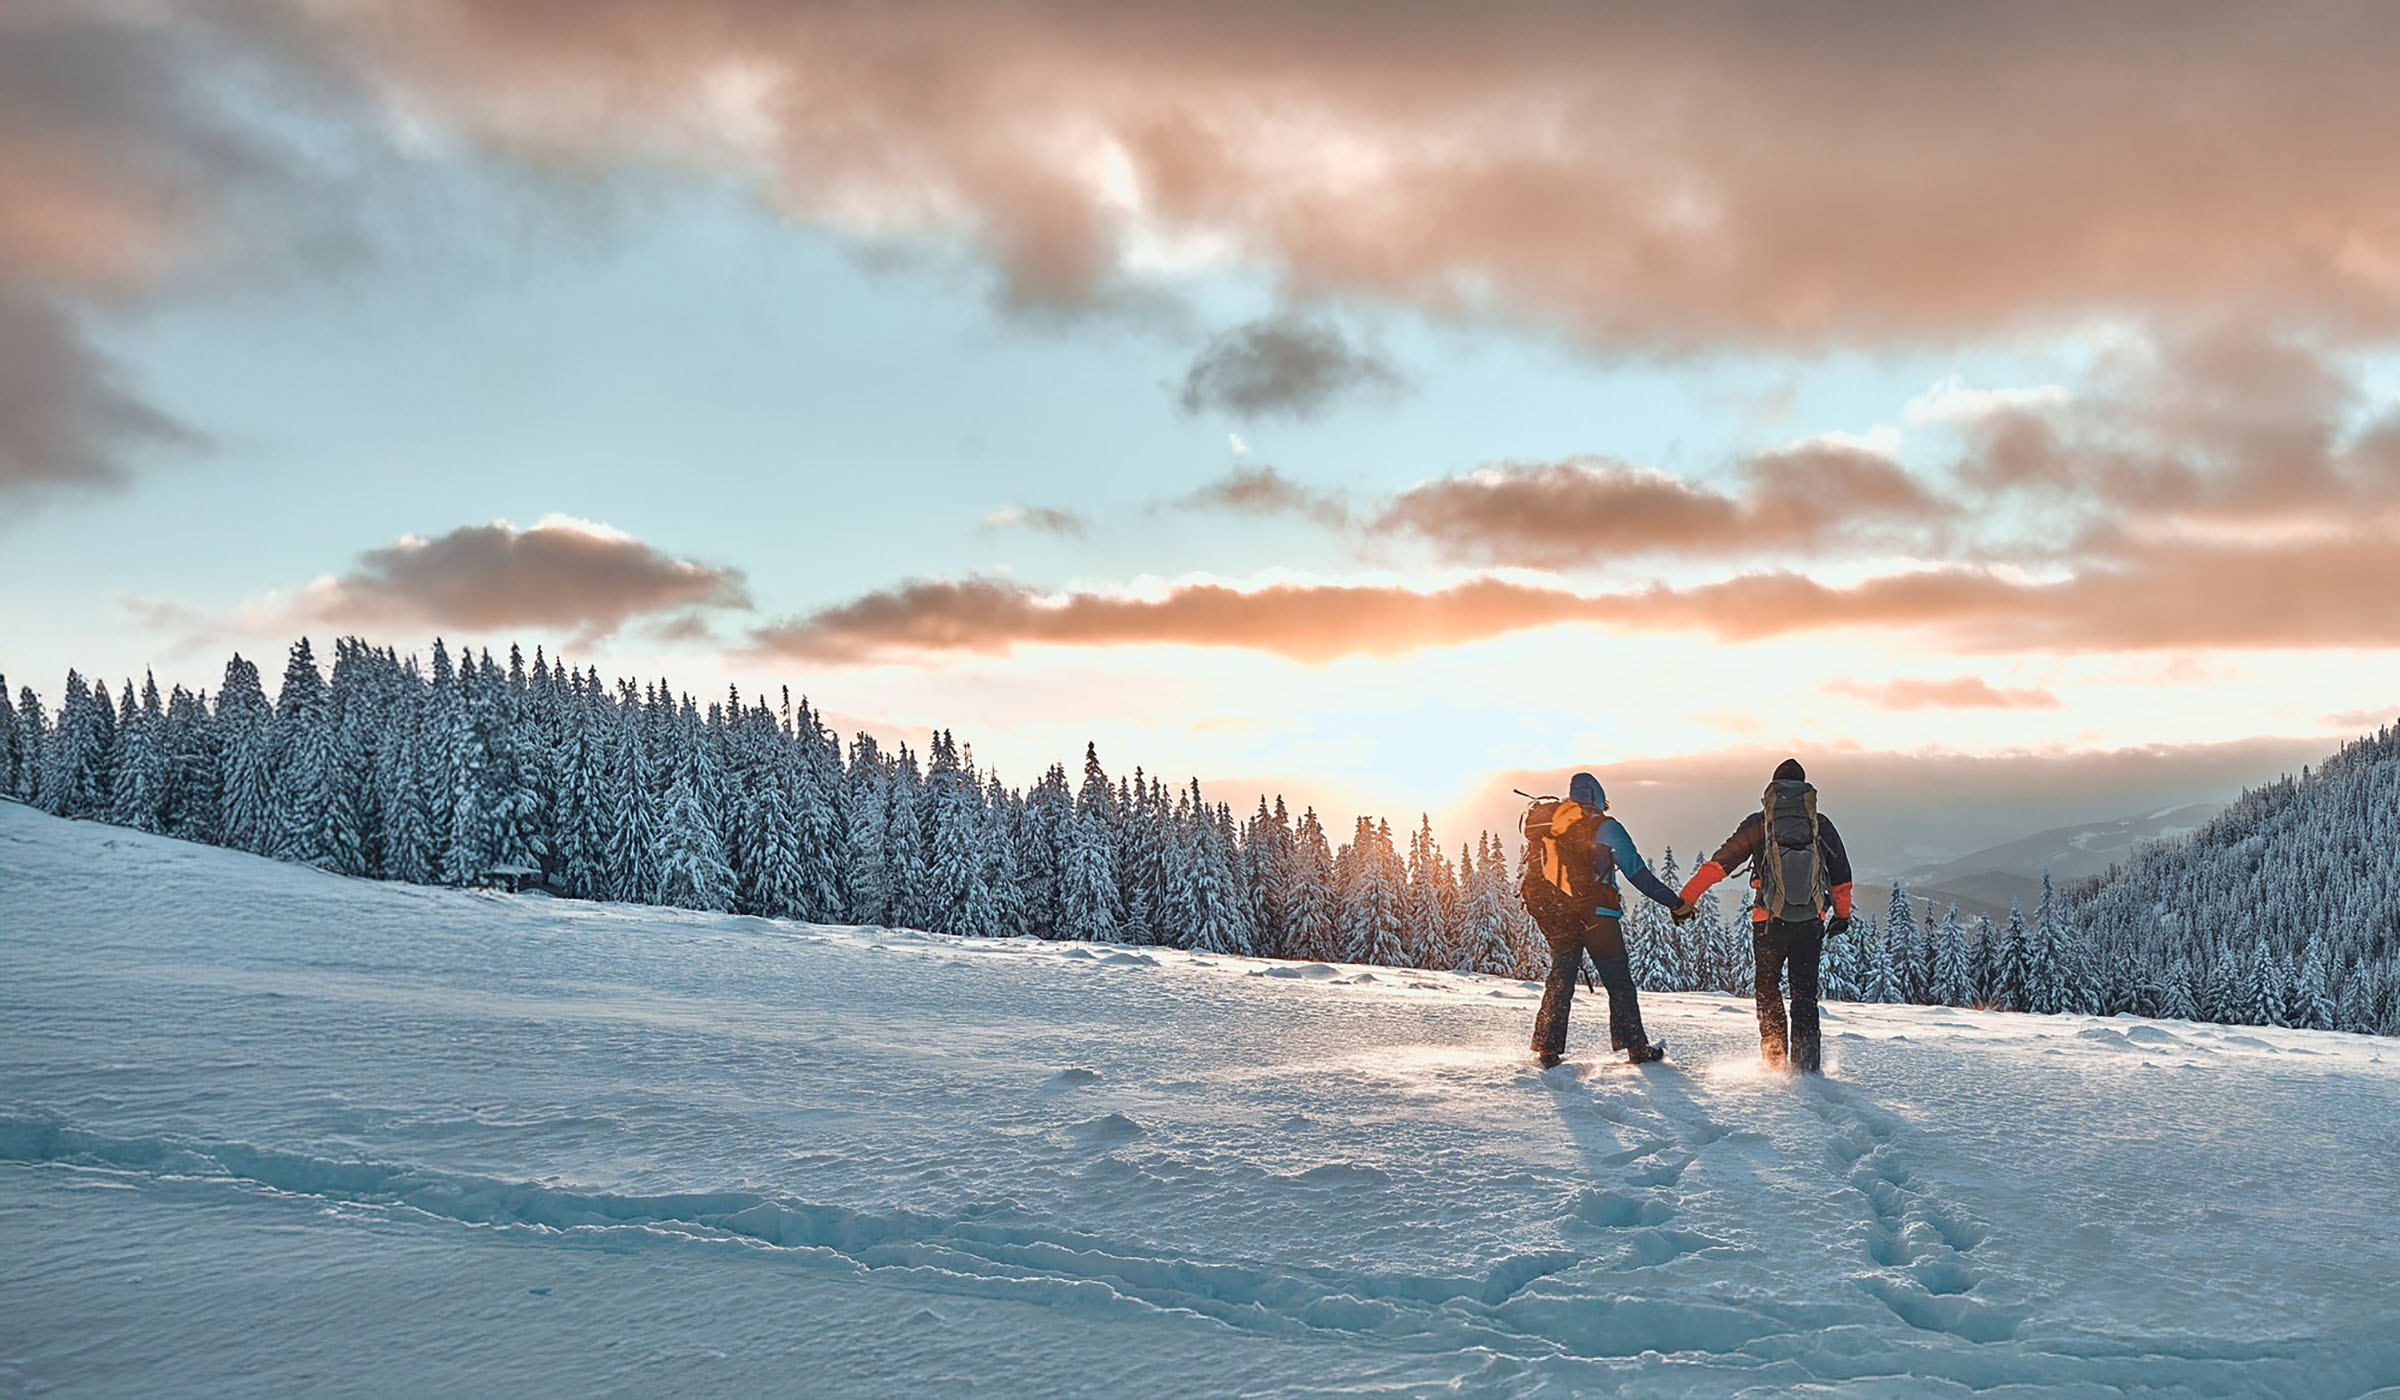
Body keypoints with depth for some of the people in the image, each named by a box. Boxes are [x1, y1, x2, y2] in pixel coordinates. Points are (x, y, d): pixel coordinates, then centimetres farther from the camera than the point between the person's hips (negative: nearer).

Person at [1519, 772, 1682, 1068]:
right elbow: (1637, 872, -5)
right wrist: (1674, 901, 0)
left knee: (1560, 978, 11)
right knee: (1619, 982, 4)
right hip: (1596, 914, -5)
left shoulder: (1548, 827, 10)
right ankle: (1636, 1047, 5)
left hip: (1555, 917, 5)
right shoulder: (1605, 827, -5)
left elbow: (1535, 871, 15)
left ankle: (1548, 1049, 4)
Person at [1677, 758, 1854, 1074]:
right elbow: (1841, 875, 12)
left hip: (1769, 923, -1)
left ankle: (1776, 1059, 6)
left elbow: (1719, 863, -3)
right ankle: (1807, 1063, 5)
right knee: (1805, 994, 11)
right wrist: (1842, 914, 27)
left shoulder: (1758, 823, -3)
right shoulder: (1821, 825, 3)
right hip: (1811, 923, 2)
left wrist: (1686, 899, 2)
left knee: (1768, 989, 13)